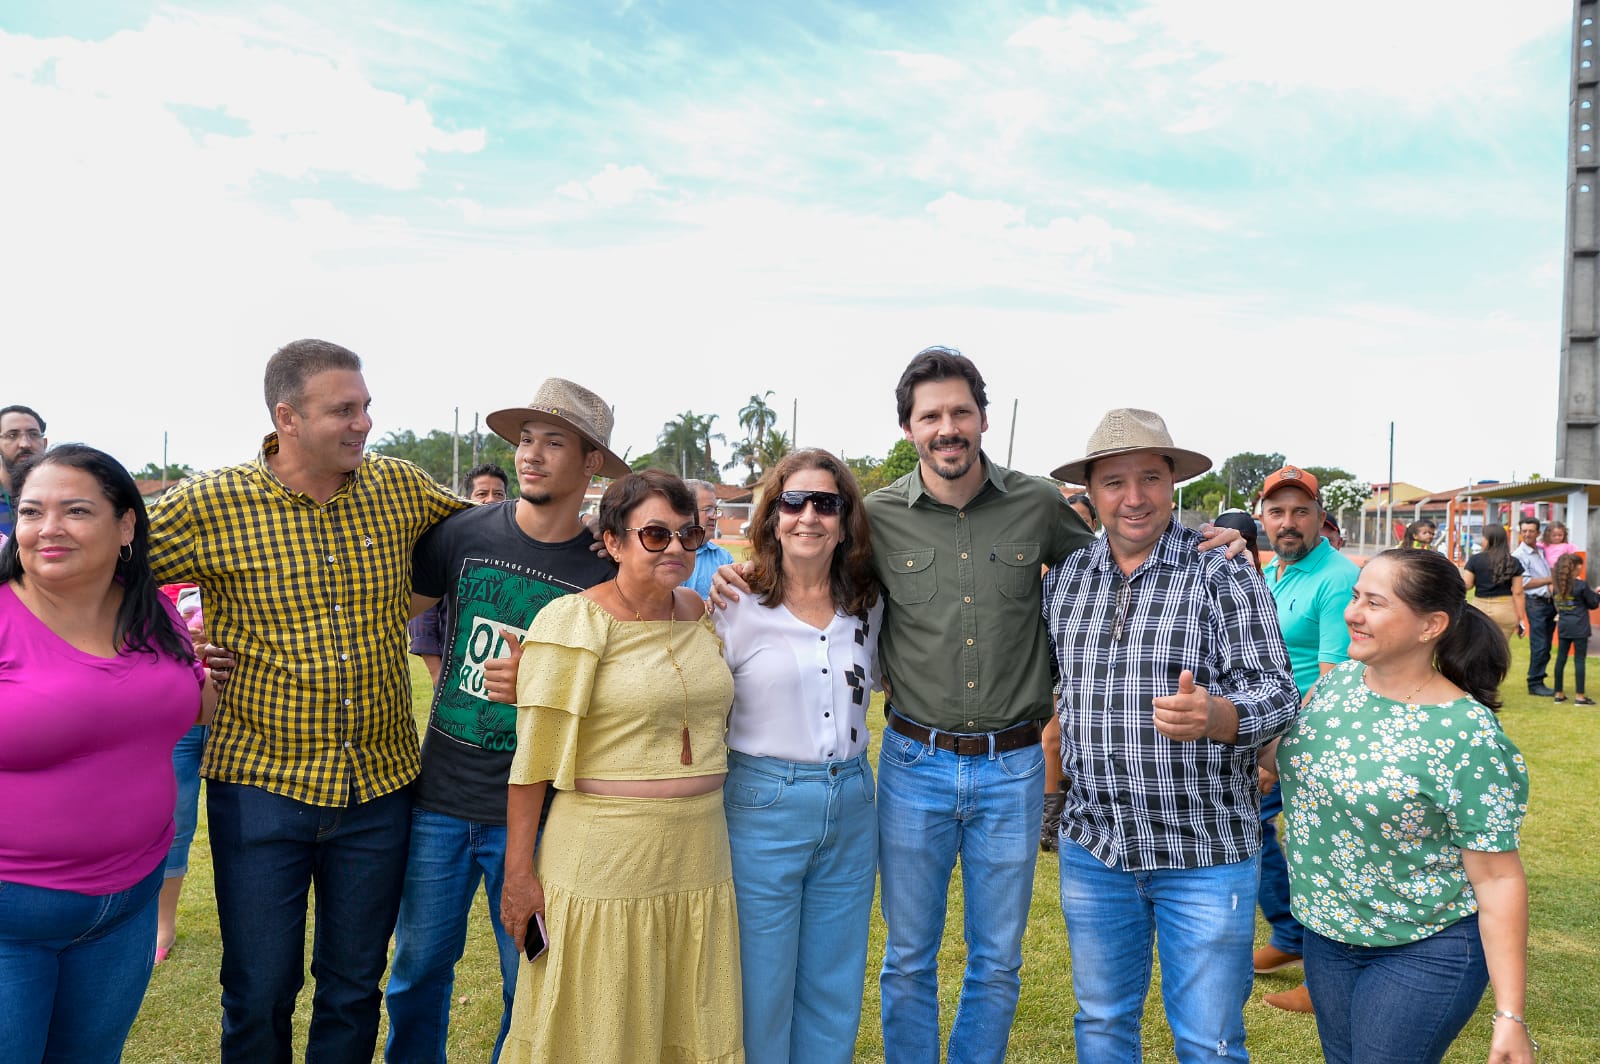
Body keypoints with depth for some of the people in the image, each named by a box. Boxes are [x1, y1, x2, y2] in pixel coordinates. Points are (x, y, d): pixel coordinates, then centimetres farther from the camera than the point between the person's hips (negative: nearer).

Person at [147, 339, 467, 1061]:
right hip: (261, 783, -2)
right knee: (258, 996, 9)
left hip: (379, 784, 3)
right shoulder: (209, 505, -9)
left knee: (354, 987, 16)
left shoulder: (400, 488, 0)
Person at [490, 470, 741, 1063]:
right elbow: (533, 755, -11)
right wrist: (518, 869, -11)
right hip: (602, 864, -5)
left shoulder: (699, 613, 7)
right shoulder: (574, 620, -11)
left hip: (698, 857, 6)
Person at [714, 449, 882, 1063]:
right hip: (762, 805, -4)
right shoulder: (737, 609, -8)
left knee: (835, 989, 15)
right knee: (761, 990, 8)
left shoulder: (867, 608, 5)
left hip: (851, 808, 4)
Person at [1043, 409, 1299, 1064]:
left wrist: (1212, 716, -33)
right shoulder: (1064, 580, 4)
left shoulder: (1225, 576, -8)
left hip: (1205, 852, -3)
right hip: (1092, 846, 4)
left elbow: (1276, 695, -13)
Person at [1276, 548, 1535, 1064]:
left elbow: (1499, 879, -18)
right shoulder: (1339, 680, -3)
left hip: (1422, 956, -6)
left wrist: (1510, 1017, -18)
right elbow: (1286, 758, 17)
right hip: (1325, 934, 6)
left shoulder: (1469, 737, -22)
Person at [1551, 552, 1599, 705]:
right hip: (1579, 628, -5)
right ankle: (1580, 696, 0)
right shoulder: (1581, 585, -12)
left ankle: (1559, 693, 15)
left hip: (1563, 627, 5)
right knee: (1579, 660, -1)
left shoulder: (1558, 585, 3)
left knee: (1561, 658, 9)